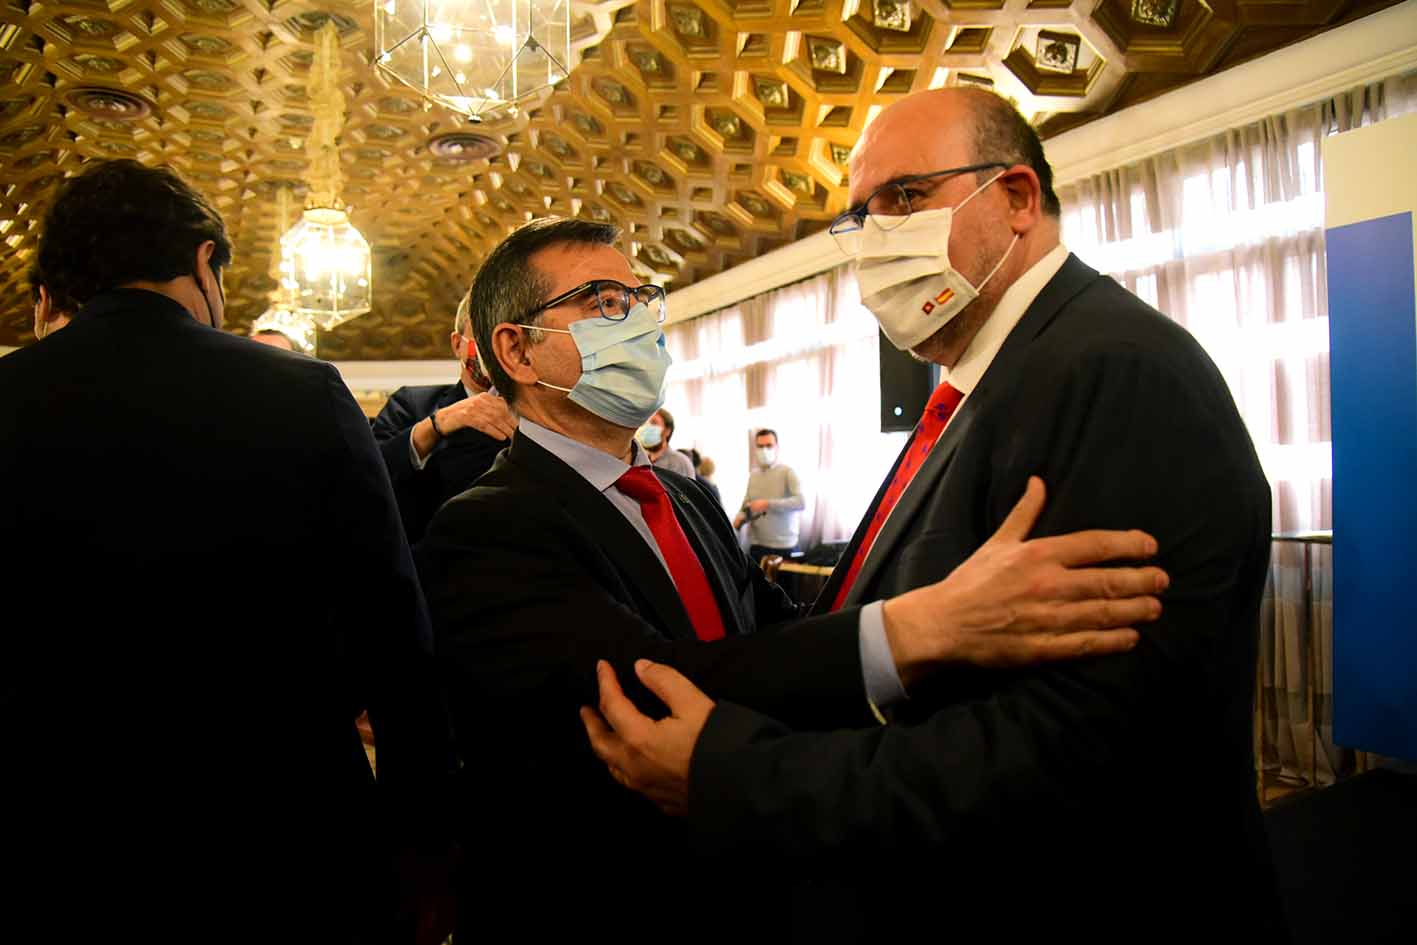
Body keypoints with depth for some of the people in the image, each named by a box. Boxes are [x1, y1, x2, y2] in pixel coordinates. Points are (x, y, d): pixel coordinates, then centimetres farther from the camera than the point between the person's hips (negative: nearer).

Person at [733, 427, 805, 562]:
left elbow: (801, 502, -19)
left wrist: (768, 504, -23)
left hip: (784, 545, -5)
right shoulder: (753, 475, 12)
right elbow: (746, 504, 17)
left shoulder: (787, 472, -6)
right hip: (756, 545, 5)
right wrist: (740, 517, -6)